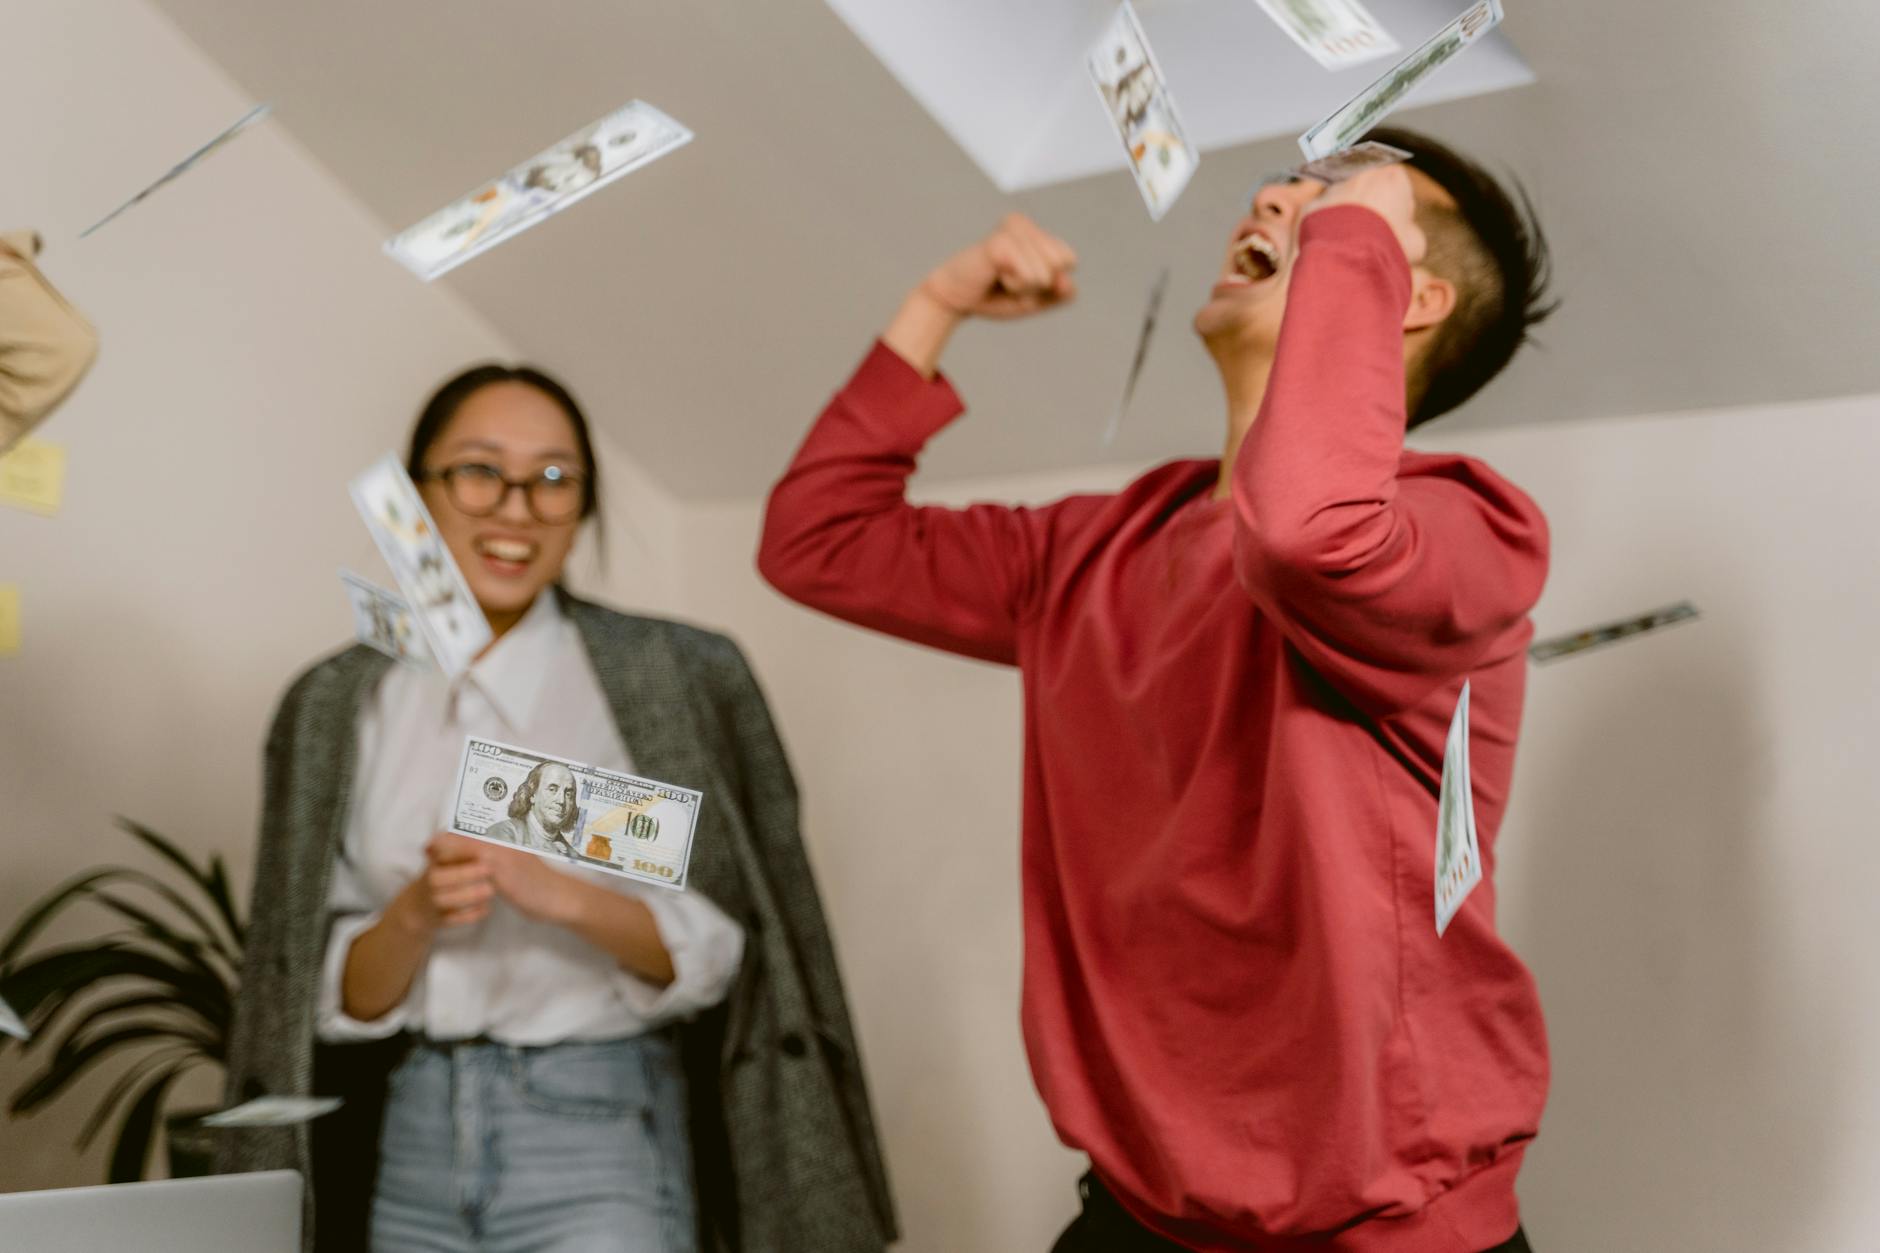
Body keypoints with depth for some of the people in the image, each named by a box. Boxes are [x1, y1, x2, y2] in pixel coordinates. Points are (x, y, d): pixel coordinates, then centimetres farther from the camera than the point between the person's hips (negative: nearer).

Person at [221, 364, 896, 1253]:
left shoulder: (674, 676, -1)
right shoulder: (337, 705, 6)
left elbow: (717, 955, -2)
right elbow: (340, 997, 5)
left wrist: (567, 896, -19)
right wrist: (416, 917, -15)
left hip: (599, 1138, -3)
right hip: (409, 1138, 3)